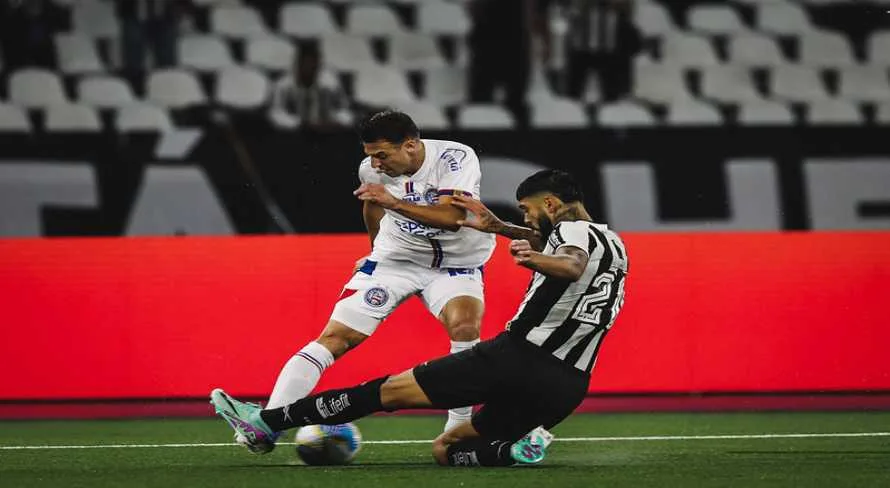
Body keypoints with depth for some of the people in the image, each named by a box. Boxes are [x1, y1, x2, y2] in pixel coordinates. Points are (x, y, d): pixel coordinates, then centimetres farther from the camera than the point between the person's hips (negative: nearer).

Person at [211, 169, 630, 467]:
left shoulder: (573, 229, -6)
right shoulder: (614, 243, 22)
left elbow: (572, 265, -31)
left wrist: (536, 260, -51)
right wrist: (497, 227, 45)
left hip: (521, 356, -8)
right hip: (567, 388, 8)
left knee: (391, 390, 0)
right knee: (444, 450, 15)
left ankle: (267, 421, -1)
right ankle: (516, 449, -12)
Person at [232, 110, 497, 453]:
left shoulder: (456, 158, -23)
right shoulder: (371, 170, -10)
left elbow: (452, 217, -36)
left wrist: (396, 203, -44)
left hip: (456, 264, -2)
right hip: (395, 258, 2)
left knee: (465, 327, -32)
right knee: (336, 337, -11)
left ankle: (457, 431, -20)